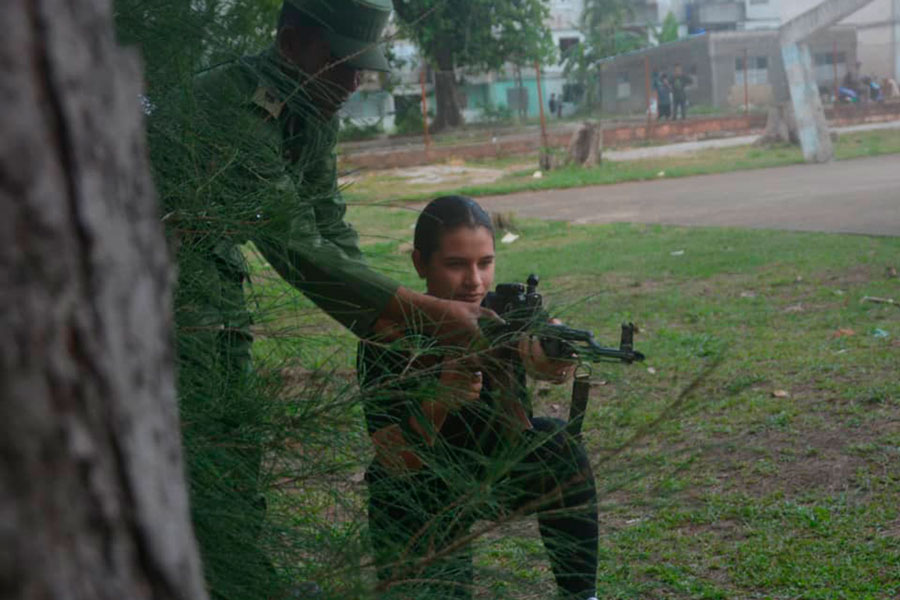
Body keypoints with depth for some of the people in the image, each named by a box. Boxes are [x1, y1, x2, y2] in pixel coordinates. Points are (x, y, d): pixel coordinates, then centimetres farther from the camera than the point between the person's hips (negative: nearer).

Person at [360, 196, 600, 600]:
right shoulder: (388, 337, -20)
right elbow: (396, 464, -27)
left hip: (494, 481, 3)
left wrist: (555, 358, -58)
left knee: (555, 443, -25)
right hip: (416, 503, -3)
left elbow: (545, 365, -34)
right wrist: (439, 399, -45)